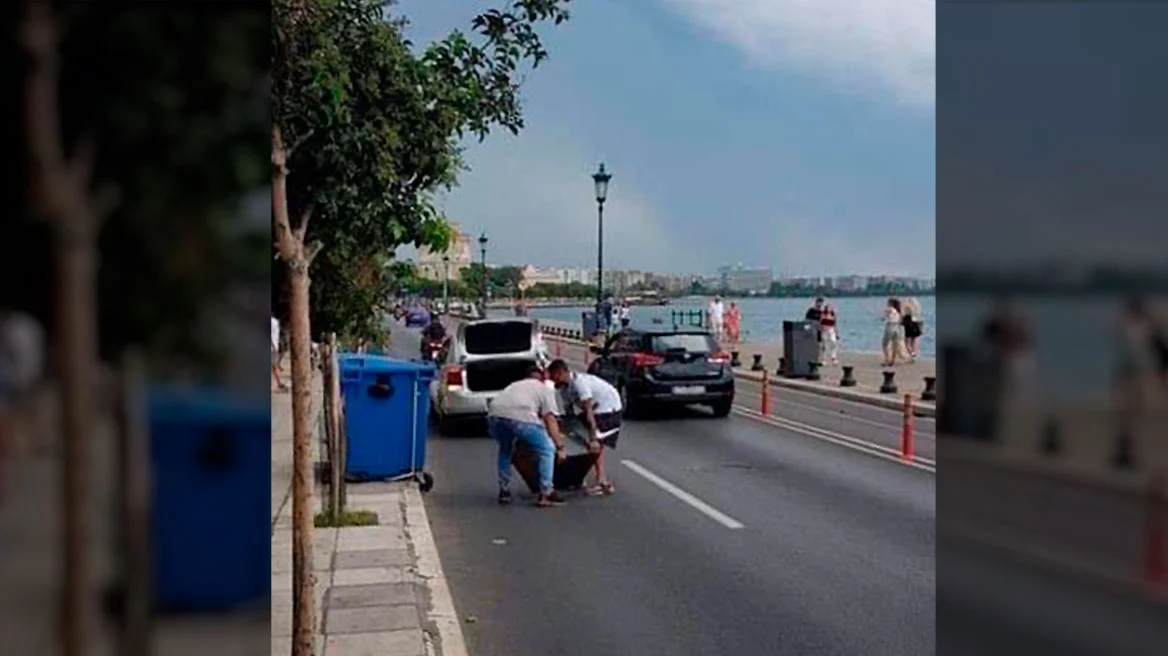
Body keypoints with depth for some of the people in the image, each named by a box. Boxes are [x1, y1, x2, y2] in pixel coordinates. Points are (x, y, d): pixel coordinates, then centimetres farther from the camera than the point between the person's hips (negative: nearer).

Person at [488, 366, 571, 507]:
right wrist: (560, 446, 15)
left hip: (494, 415, 6)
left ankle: (504, 491, 34)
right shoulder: (544, 389, 25)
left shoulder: (515, 385, 41)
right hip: (520, 418, -6)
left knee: (505, 450, 35)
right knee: (547, 449, 13)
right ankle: (545, 494, 10)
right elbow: (550, 419, 13)